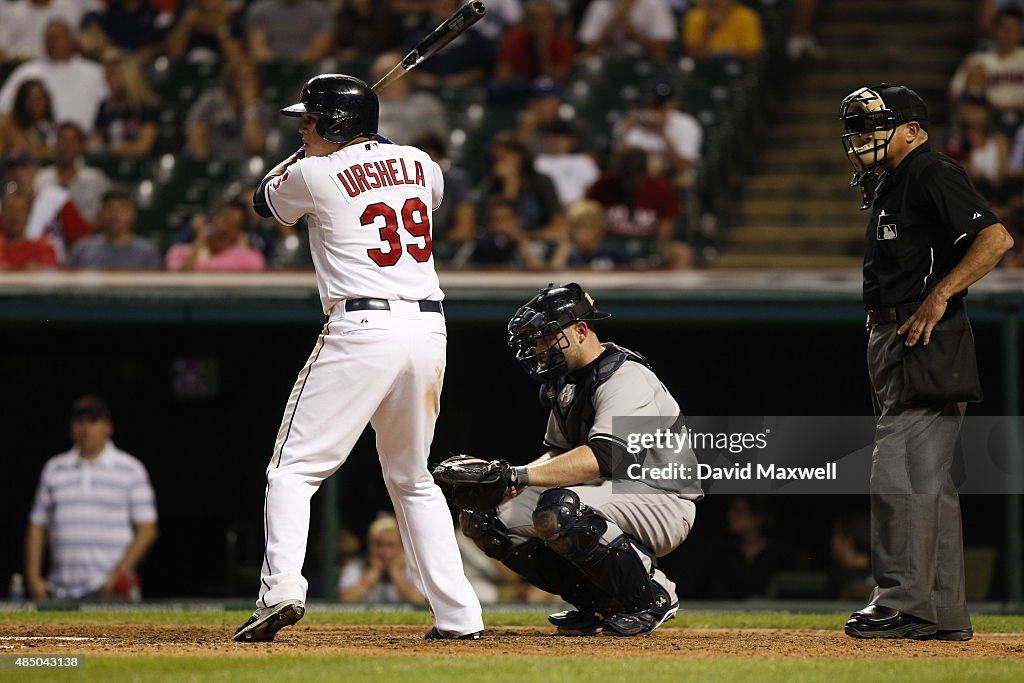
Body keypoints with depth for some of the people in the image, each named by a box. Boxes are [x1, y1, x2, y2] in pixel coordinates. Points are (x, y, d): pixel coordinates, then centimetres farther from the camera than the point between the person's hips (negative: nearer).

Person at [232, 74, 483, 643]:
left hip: (362, 329, -6)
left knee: (294, 468, 0)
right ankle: (459, 614, 11)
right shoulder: (418, 163, 13)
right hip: (429, 328, 6)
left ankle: (281, 590, -20)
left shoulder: (314, 175, -3)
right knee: (413, 479, 18)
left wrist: (310, 151, 31)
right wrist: (357, 140, 43)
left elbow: (265, 201, 19)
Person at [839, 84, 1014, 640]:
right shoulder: (888, 187, 20)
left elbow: (996, 238, -22)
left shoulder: (933, 174, -11)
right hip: (893, 342, 11)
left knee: (897, 474, -13)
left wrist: (939, 296, -26)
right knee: (928, 482, 11)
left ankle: (903, 602, -12)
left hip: (927, 343, -11)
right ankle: (945, 613, 13)